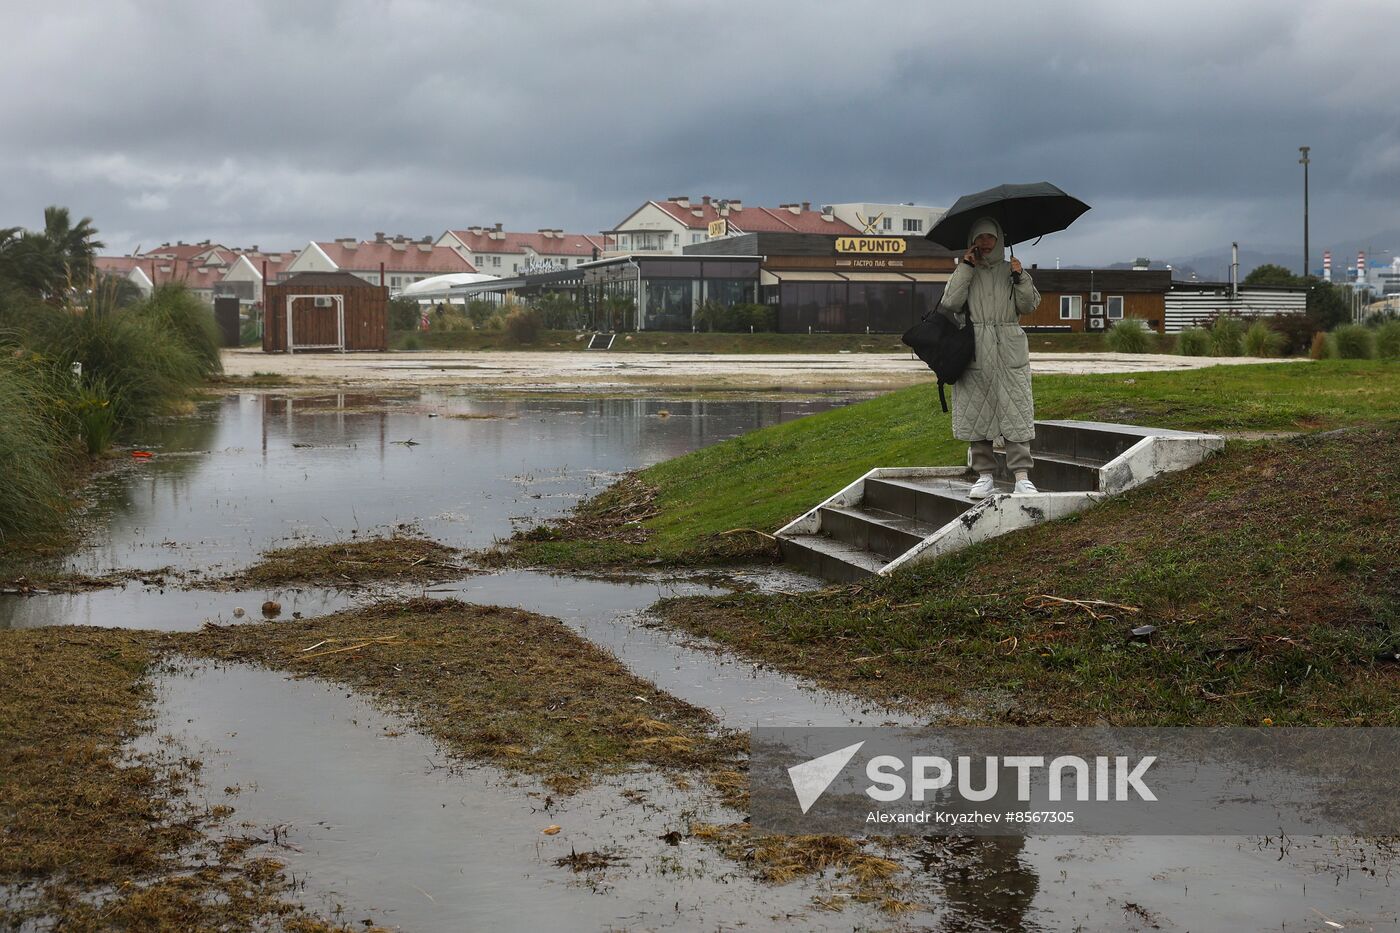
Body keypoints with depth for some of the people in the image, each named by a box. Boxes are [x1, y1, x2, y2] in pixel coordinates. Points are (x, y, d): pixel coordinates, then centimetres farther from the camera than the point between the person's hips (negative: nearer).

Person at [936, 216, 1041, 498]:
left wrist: (1020, 277, -6)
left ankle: (1022, 475, -9)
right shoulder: (964, 271, 12)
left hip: (1009, 349, 0)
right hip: (975, 350, 0)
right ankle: (984, 475, 7)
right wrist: (966, 267, -5)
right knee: (976, 410, -1)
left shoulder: (1011, 270, 14)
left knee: (1016, 410, -8)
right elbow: (950, 303, -5)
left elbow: (1029, 305, 6)